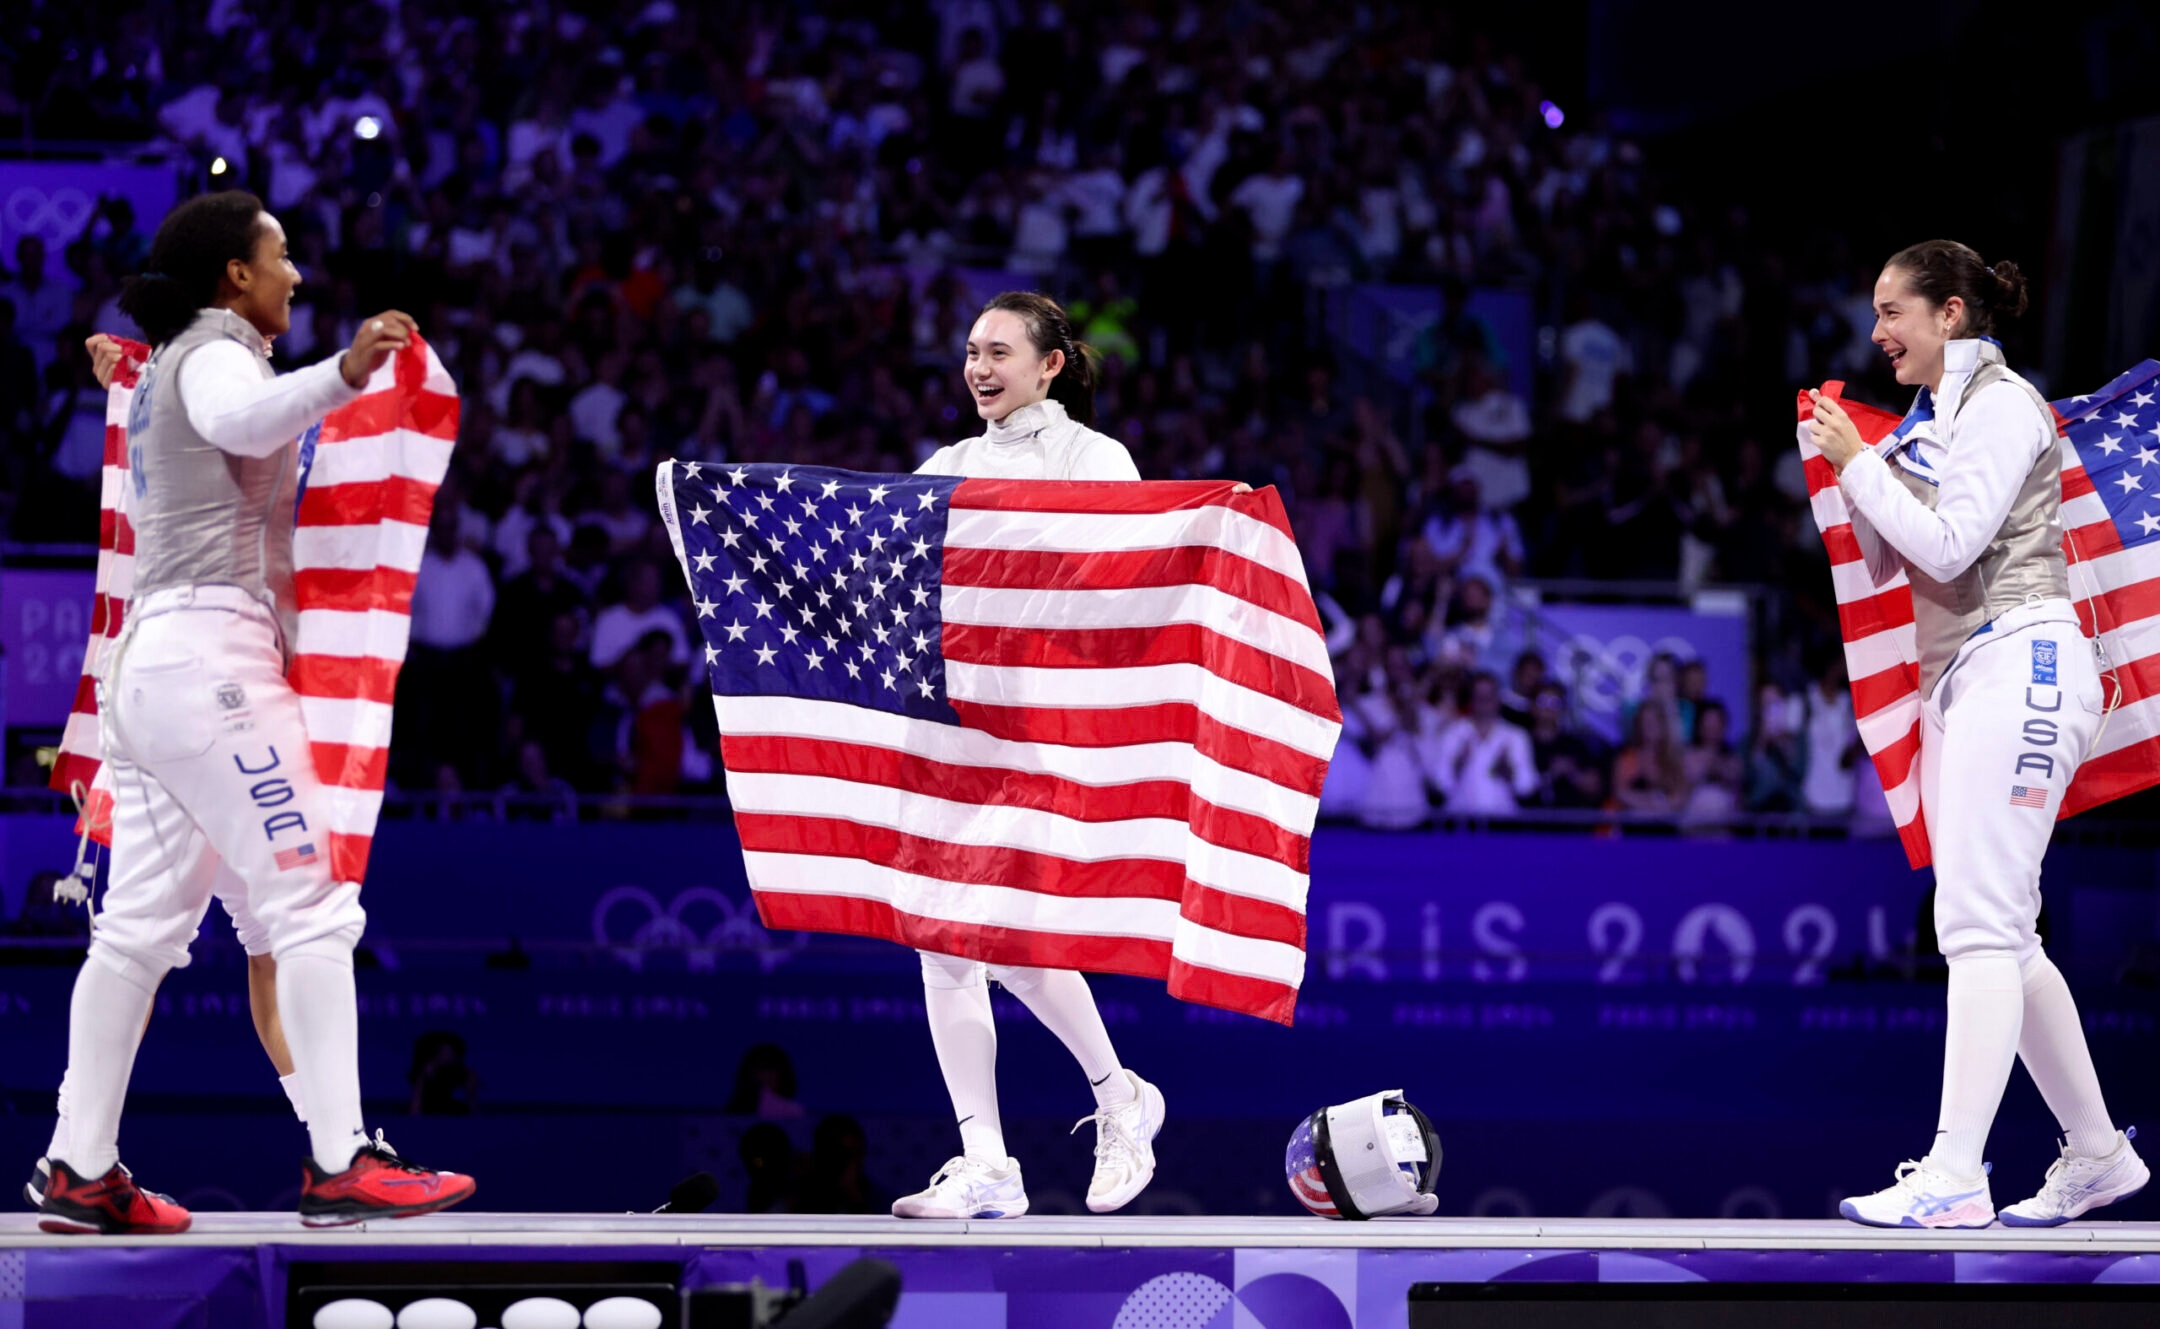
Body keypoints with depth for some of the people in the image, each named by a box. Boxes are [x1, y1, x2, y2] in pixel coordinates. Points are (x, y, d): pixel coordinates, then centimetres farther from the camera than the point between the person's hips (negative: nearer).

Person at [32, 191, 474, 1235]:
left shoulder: (167, 364, 23)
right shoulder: (215, 350, -5)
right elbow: (241, 418, -29)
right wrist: (343, 375, -46)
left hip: (148, 656, 10)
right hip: (211, 648, -10)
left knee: (141, 927, 8)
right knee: (314, 907, -11)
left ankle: (81, 1173, 6)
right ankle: (339, 1166, -15)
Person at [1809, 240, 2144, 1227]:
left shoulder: (2002, 405, -7)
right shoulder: (1931, 418, 19)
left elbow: (1947, 546, -16)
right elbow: (1880, 567, 19)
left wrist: (1860, 461, -9)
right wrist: (1840, 462, 7)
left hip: (2018, 665, -10)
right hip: (1956, 680, 10)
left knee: (1979, 923, -16)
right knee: (2002, 938, 9)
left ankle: (1953, 1177, -22)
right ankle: (2098, 1153, 16)